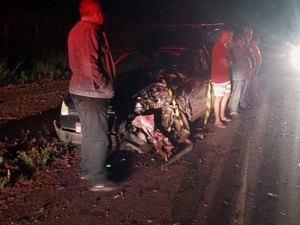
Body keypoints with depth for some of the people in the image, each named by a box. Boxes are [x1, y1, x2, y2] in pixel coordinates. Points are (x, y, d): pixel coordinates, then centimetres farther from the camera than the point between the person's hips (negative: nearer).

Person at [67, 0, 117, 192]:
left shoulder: (76, 30, 17)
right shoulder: (90, 30, -16)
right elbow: (90, 64, -25)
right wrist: (107, 87, -16)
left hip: (80, 89, 11)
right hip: (92, 92, -11)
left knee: (89, 133, 18)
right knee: (99, 136, -7)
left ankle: (87, 170, 28)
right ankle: (98, 179, -4)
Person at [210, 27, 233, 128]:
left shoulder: (224, 46, 10)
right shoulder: (218, 47, -22)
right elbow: (226, 63, -20)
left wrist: (228, 62, -5)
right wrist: (230, 62, 0)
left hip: (225, 76, 10)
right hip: (218, 78, -10)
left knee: (226, 95, 18)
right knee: (218, 98, 0)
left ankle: (222, 115, 32)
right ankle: (217, 120, 10)